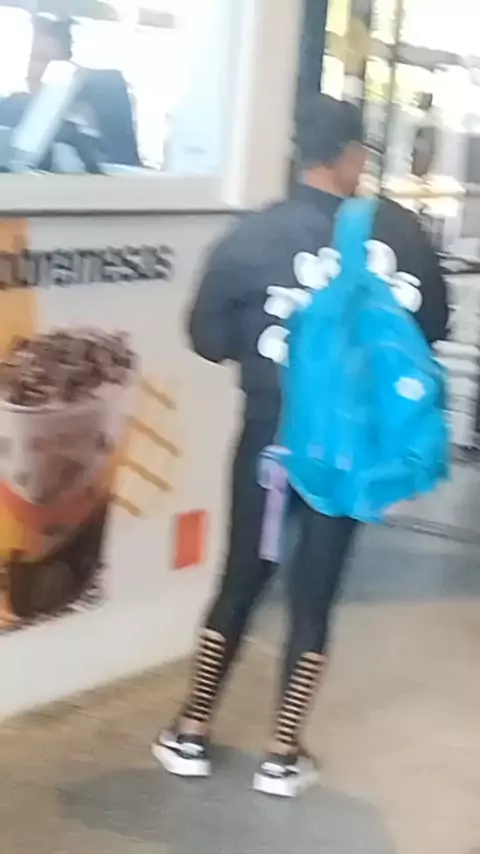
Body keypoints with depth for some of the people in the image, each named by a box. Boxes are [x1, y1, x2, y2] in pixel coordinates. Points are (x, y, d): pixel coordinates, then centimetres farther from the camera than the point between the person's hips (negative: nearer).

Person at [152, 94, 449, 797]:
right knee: (315, 592, 10)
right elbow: (433, 323, 0)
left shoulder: (252, 236, -9)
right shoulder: (395, 229, -8)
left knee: (241, 579, 15)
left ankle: (191, 733, 22)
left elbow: (208, 337, -6)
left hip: (270, 436, 1)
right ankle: (283, 754, 16)